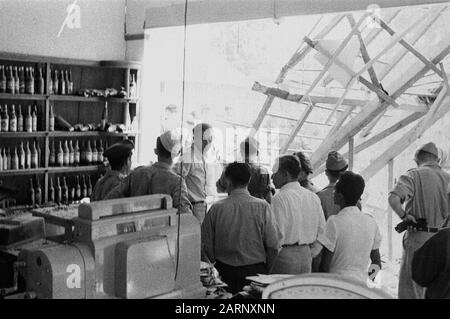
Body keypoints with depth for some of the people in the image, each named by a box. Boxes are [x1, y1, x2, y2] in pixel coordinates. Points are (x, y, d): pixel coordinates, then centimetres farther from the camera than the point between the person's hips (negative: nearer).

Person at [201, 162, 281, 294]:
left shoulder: (216, 208, -7)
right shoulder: (263, 207, -9)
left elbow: (205, 245, -1)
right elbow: (273, 245, -8)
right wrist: (266, 271, 7)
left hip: (224, 271, 1)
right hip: (255, 270, -1)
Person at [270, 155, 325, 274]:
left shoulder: (279, 198, -13)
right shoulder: (313, 197, 7)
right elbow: (322, 229, 10)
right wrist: (311, 253, 16)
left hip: (285, 256, -7)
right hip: (306, 256, 7)